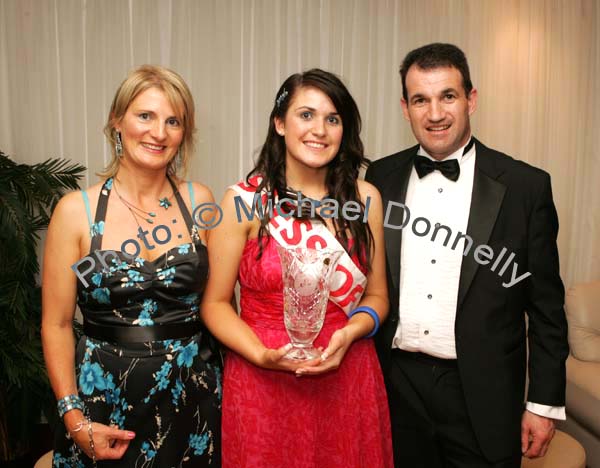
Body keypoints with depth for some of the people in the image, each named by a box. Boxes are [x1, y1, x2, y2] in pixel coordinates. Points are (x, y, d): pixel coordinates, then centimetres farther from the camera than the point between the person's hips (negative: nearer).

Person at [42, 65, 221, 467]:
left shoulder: (200, 202, -3)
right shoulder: (76, 211, -8)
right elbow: (57, 325, -5)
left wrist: (228, 383, -1)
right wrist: (74, 420, -9)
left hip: (193, 393, 2)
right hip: (105, 394, -1)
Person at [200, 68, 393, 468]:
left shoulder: (366, 199, 0)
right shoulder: (244, 201, -7)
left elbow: (376, 296, 6)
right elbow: (215, 302, -3)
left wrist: (347, 335, -13)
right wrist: (262, 355, -17)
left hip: (347, 379, 2)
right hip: (262, 383, -2)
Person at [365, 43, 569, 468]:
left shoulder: (525, 186, -8)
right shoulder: (381, 178, 0)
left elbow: (546, 305, -3)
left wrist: (545, 403, -2)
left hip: (482, 396, -2)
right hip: (396, 385, 3)